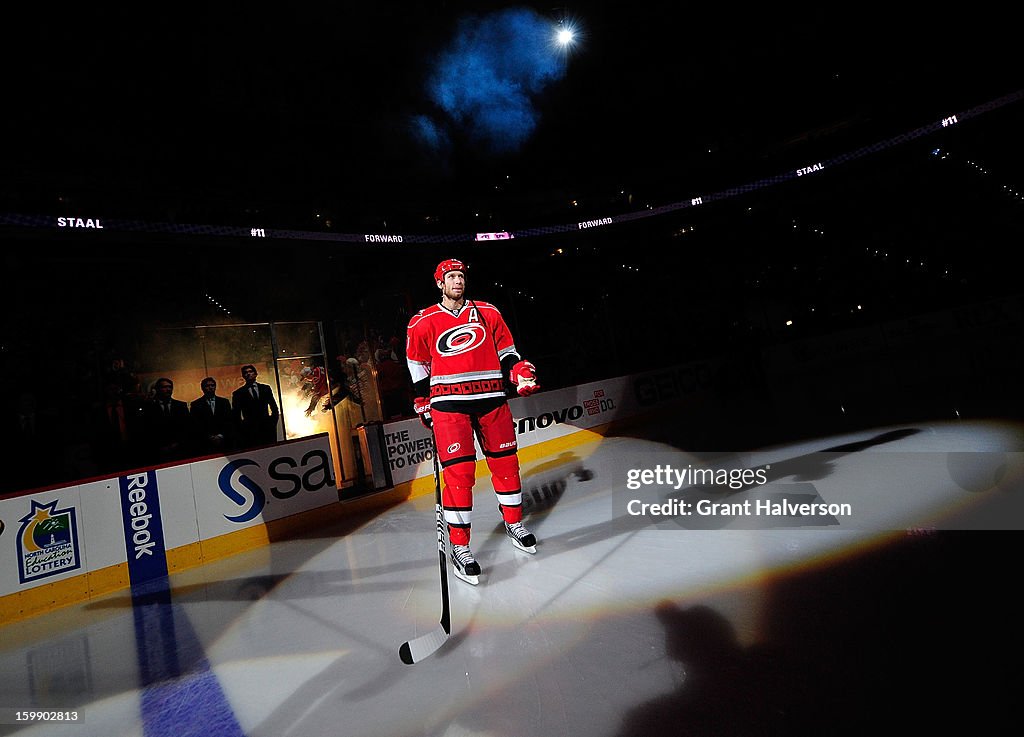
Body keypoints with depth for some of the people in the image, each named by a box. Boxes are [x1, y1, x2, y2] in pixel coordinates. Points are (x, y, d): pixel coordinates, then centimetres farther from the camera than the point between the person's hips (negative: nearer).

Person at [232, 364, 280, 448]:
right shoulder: (238, 393, 8)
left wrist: (273, 422, 3)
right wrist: (241, 430, -1)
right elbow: (236, 415, 7)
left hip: (267, 428, 2)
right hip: (250, 431, -2)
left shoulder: (266, 388, 14)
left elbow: (274, 407, 15)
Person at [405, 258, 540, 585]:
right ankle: (459, 546, 5)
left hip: (491, 398, 3)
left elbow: (507, 350, 14)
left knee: (505, 461, 10)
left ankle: (513, 523, 32)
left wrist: (520, 372, -4)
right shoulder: (422, 322, 5)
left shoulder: (488, 313, 10)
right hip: (448, 402, -3)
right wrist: (423, 405, 9)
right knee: (459, 472, -9)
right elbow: (418, 367, 11)